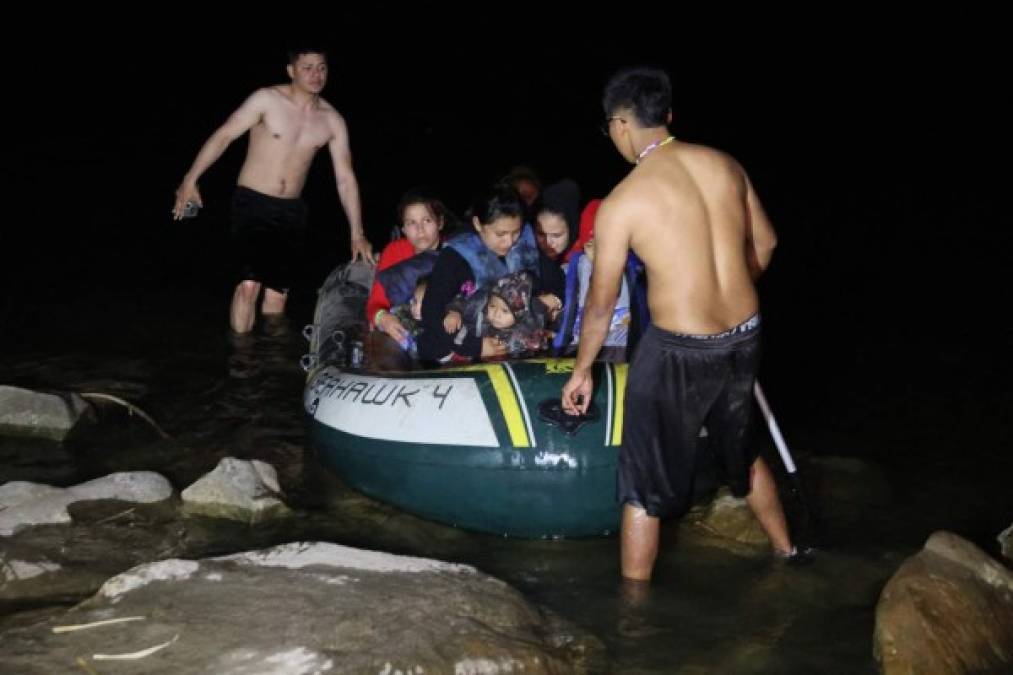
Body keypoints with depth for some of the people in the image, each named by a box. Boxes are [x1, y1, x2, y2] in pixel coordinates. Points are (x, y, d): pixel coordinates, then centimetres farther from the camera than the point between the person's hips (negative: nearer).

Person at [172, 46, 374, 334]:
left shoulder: (332, 121, 2)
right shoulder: (267, 99, -9)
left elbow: (345, 178, 6)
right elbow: (223, 136, -7)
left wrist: (357, 233, 3)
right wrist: (190, 181, -12)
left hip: (290, 212, 4)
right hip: (252, 204, -4)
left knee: (278, 291, 6)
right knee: (250, 283, -17)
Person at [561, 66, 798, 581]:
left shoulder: (622, 202, -14)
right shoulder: (724, 165, 0)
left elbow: (601, 304, -6)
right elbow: (764, 244, 14)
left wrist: (582, 370, 9)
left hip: (679, 351, -6)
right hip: (745, 339, 6)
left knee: (645, 483, 9)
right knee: (739, 449, 30)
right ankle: (787, 552, 46)